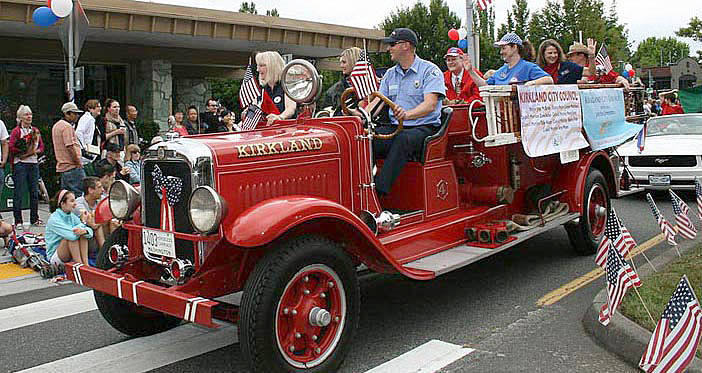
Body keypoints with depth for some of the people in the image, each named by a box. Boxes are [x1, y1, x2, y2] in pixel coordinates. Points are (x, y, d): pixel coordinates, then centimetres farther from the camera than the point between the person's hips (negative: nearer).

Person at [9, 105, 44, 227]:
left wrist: (35, 151, -7)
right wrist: (24, 151, -14)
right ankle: (18, 220, 2)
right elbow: (11, 148, -10)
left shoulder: (35, 130, 13)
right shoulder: (16, 131, -2)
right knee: (19, 193, -3)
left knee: (34, 192, 7)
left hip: (33, 163, 5)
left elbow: (42, 147, 11)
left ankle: (34, 218, 15)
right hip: (20, 164, -5)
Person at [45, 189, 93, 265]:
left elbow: (90, 231, -6)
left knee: (82, 235, -16)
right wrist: (83, 221, -15)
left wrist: (84, 231, -31)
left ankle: (85, 263, -24)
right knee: (72, 237, -29)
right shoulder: (54, 219, -18)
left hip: (69, 256, 6)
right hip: (54, 256, -6)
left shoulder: (72, 216, 4)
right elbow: (72, 235, -32)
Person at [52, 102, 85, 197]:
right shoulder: (67, 127, -13)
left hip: (61, 166, 10)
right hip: (72, 167, -10)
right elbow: (70, 147, -21)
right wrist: (78, 162, -14)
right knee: (78, 194, -10)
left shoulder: (56, 125, 19)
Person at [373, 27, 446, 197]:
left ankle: (379, 191, -42)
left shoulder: (430, 70, -3)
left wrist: (407, 114, -37)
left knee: (403, 139, -38)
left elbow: (430, 105, -18)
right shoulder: (390, 74, 18)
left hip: (424, 127, -6)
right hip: (396, 126, 6)